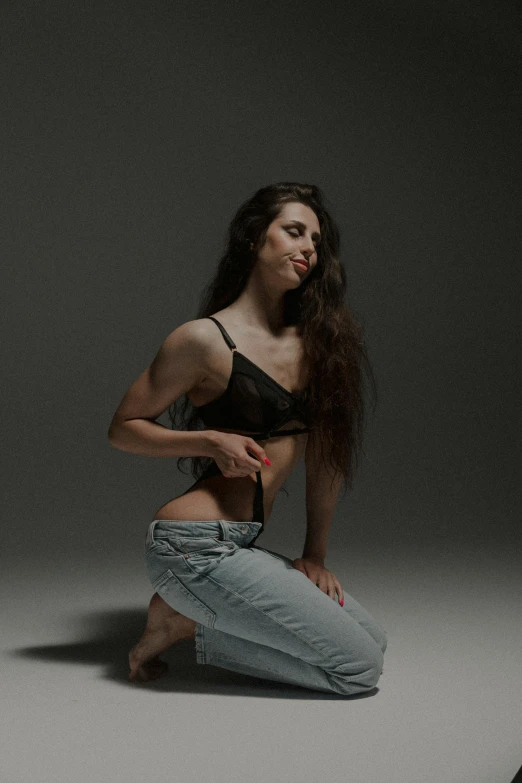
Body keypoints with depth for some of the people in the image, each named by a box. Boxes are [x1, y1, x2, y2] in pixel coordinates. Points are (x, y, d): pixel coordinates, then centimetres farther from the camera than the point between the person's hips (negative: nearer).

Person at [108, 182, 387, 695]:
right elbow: (123, 428, -2)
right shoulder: (206, 338, -10)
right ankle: (182, 623, 1)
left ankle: (192, 614, 9)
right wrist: (212, 441, -17)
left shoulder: (313, 338, 8)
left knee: (372, 637, 12)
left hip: (240, 547, 8)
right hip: (195, 548, -7)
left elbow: (324, 451, 12)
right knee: (360, 667, -7)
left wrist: (314, 556, 11)